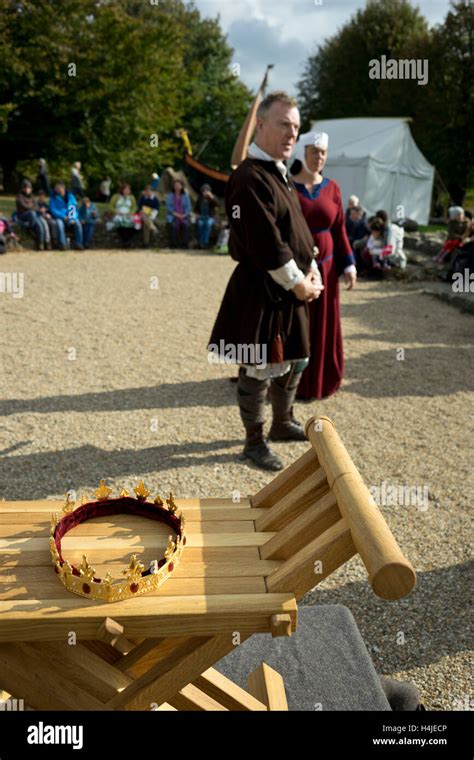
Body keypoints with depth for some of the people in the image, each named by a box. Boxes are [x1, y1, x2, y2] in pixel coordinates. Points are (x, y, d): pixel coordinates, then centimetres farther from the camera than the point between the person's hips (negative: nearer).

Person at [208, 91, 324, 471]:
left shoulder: (281, 175, 15)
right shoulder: (250, 177, -17)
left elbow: (298, 230, 17)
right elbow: (267, 244, -23)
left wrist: (312, 271, 4)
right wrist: (298, 283, -15)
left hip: (290, 289, 10)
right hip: (261, 292, -10)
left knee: (295, 360, 20)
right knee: (259, 369, 1)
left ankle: (283, 423, 39)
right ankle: (255, 442, 18)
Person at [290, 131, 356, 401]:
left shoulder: (332, 188, 3)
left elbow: (339, 230, 6)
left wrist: (349, 265, 0)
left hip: (324, 268, 4)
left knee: (323, 325, 10)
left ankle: (321, 380, 24)